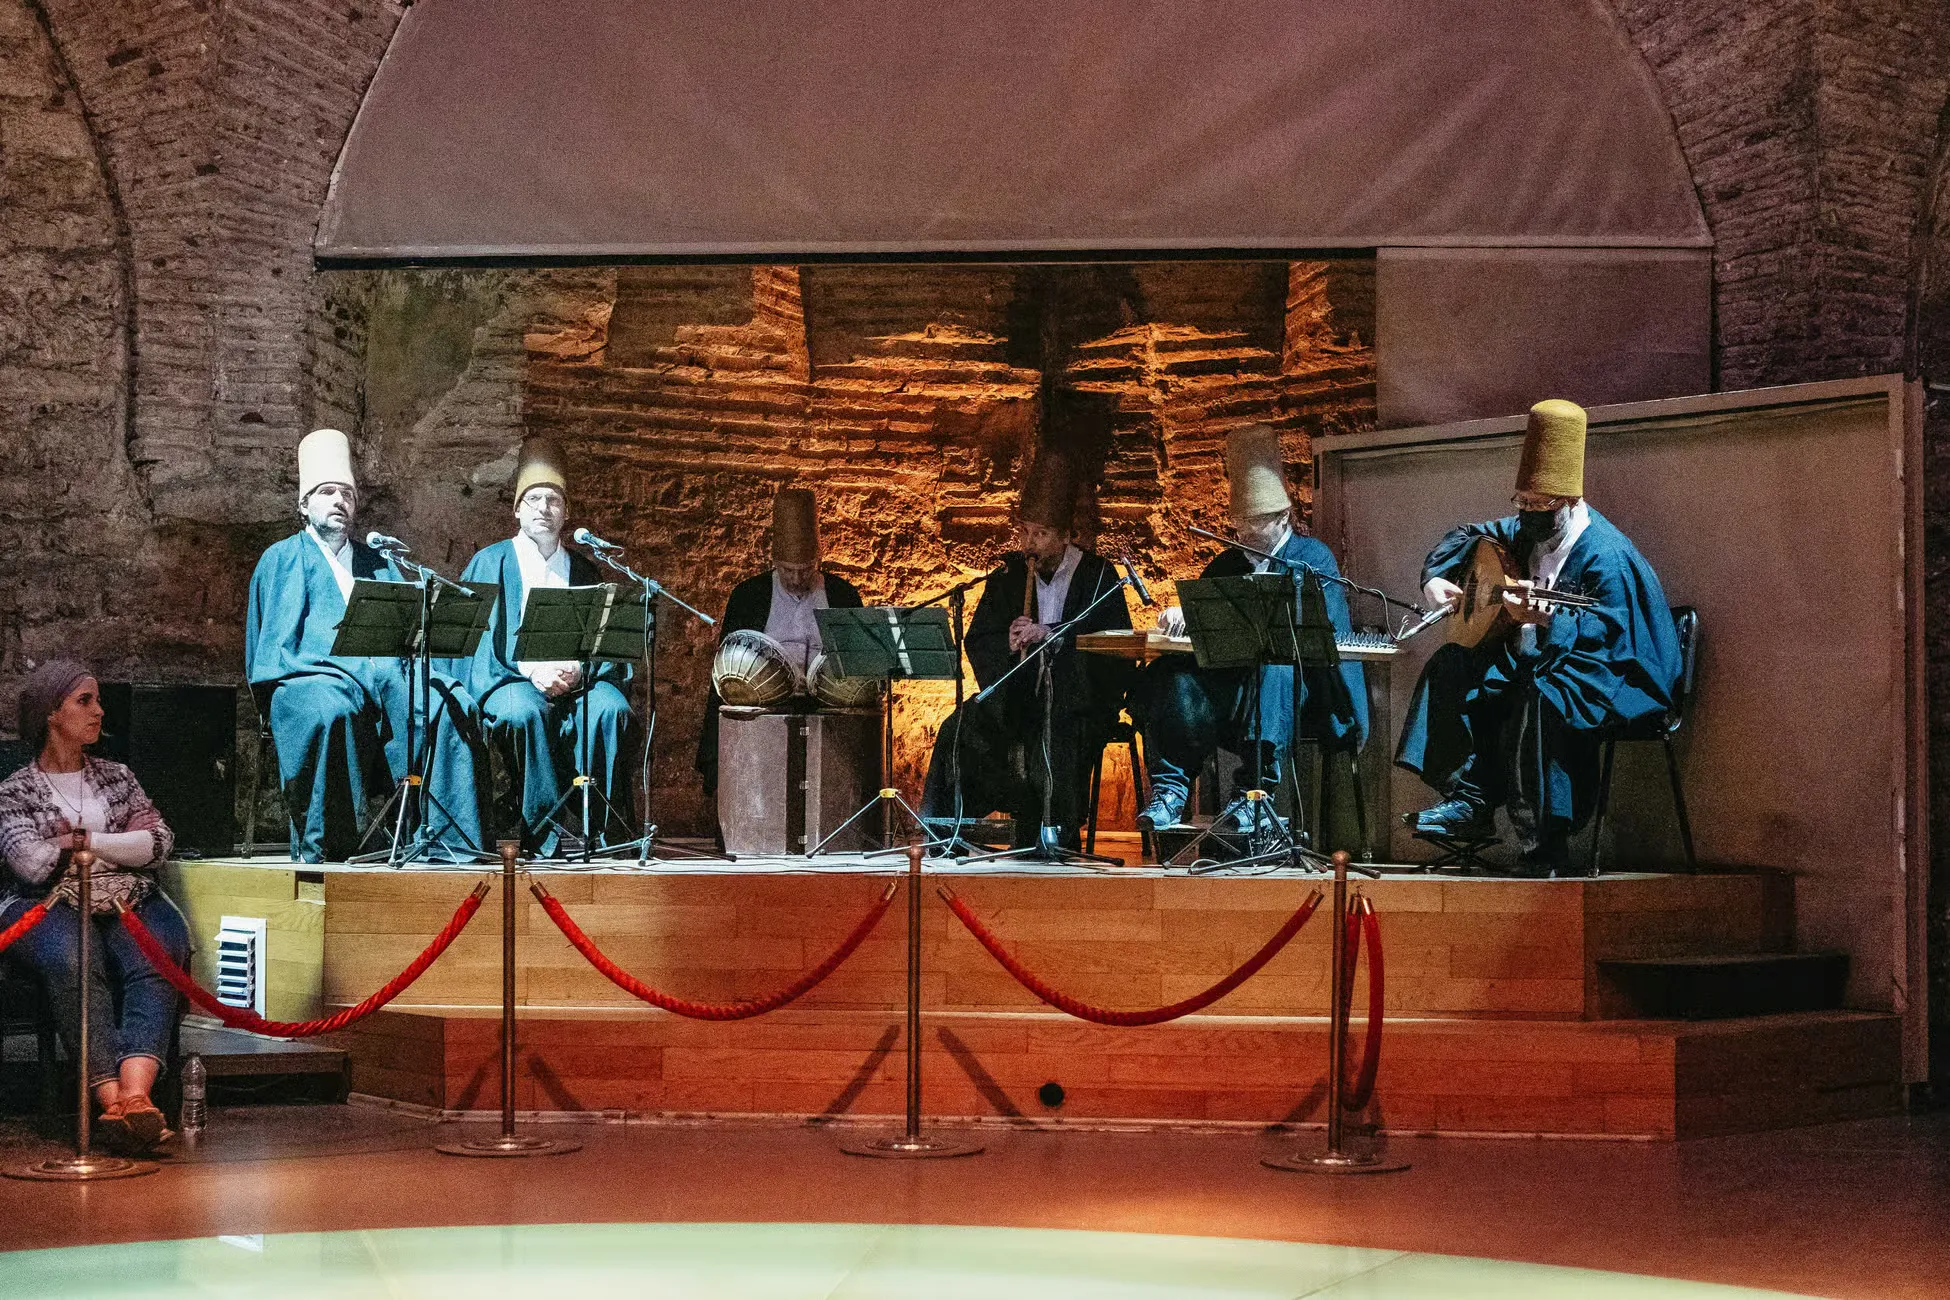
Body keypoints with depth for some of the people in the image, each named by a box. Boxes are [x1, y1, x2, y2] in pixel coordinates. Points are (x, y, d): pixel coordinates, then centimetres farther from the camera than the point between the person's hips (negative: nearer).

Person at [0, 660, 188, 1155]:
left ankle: (135, 1093, -54)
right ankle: (113, 1099, -48)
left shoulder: (117, 778, 23)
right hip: (50, 907, -2)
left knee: (154, 960, -33)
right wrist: (119, 842, 2)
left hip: (129, 902, 3)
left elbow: (158, 844, 9)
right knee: (75, 960, -38)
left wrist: (84, 842, 1)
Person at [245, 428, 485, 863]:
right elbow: (276, 639, 6)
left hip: (386, 672, 4)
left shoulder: (378, 562, 31)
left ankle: (452, 843, -29)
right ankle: (321, 849, -33)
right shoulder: (282, 559, 19)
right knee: (330, 710, -41)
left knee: (451, 705, -27)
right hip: (317, 673, -4)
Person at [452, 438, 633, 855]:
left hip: (575, 680, 2)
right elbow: (477, 637, 0)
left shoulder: (584, 570, 20)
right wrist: (530, 670, -16)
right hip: (508, 680, -2)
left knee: (611, 708, -31)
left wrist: (578, 668, -12)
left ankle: (606, 829, -27)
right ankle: (544, 835, -32)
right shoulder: (489, 563, 12)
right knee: (526, 711, -37)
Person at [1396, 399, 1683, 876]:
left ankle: (1545, 846, -34)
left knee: (1540, 695, -40)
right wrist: (1435, 577, 3)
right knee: (1452, 665, -2)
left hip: (1614, 675, -10)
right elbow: (1464, 535, 21)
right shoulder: (1527, 531, 6)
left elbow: (1608, 630, -30)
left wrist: (1545, 620, -44)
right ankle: (1470, 804, -6)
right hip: (1540, 659, 10)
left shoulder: (1605, 556, -21)